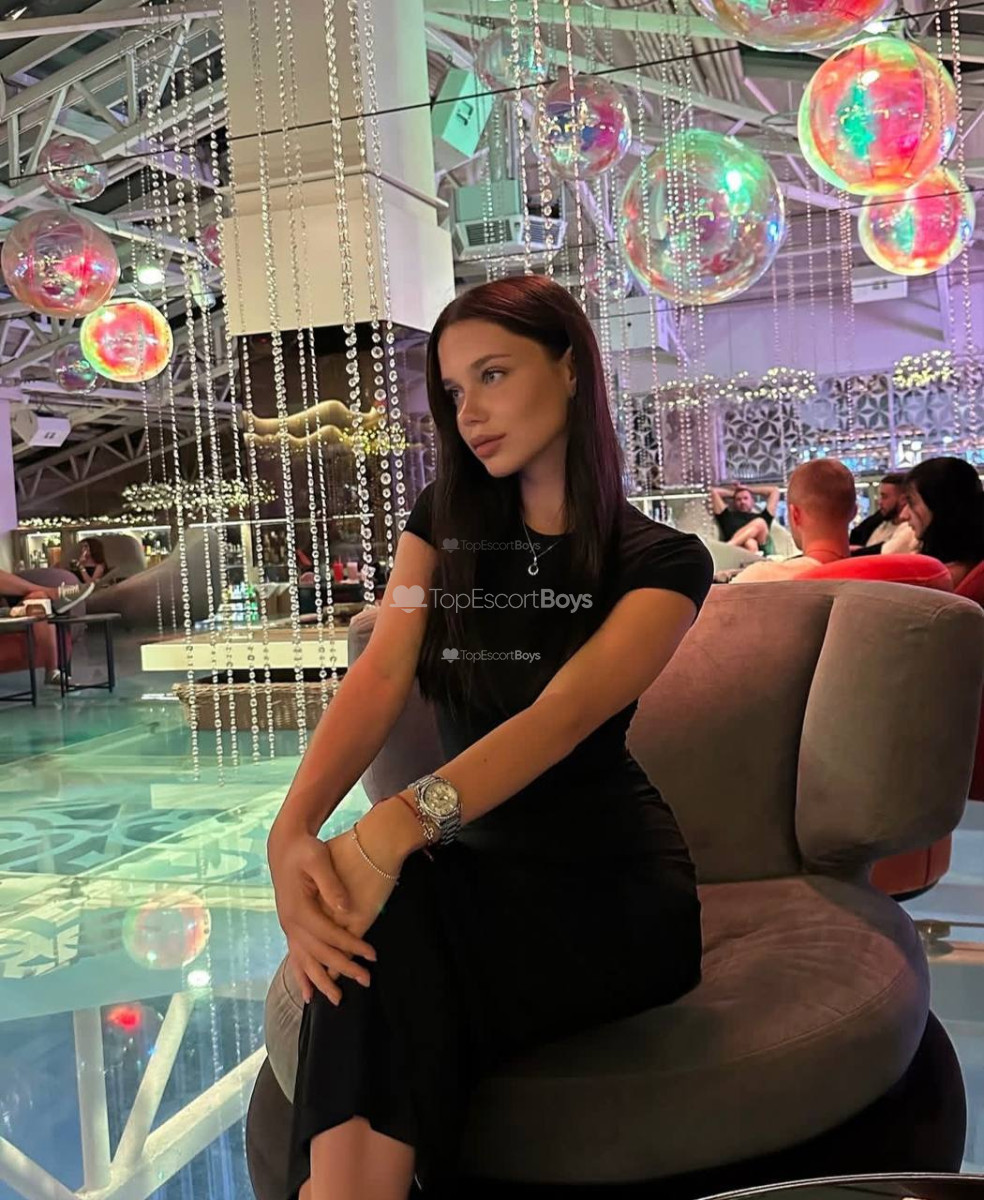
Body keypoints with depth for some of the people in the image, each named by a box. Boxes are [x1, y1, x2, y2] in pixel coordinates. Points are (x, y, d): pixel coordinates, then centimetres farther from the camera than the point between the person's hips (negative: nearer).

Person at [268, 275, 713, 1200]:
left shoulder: (661, 560, -7)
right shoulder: (444, 520, 6)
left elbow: (563, 715, -26)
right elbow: (380, 678, -10)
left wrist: (392, 828, -43)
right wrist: (293, 828, -30)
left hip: (610, 888, -3)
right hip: (476, 869, 3)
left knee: (383, 933, -31)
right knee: (372, 929, -32)